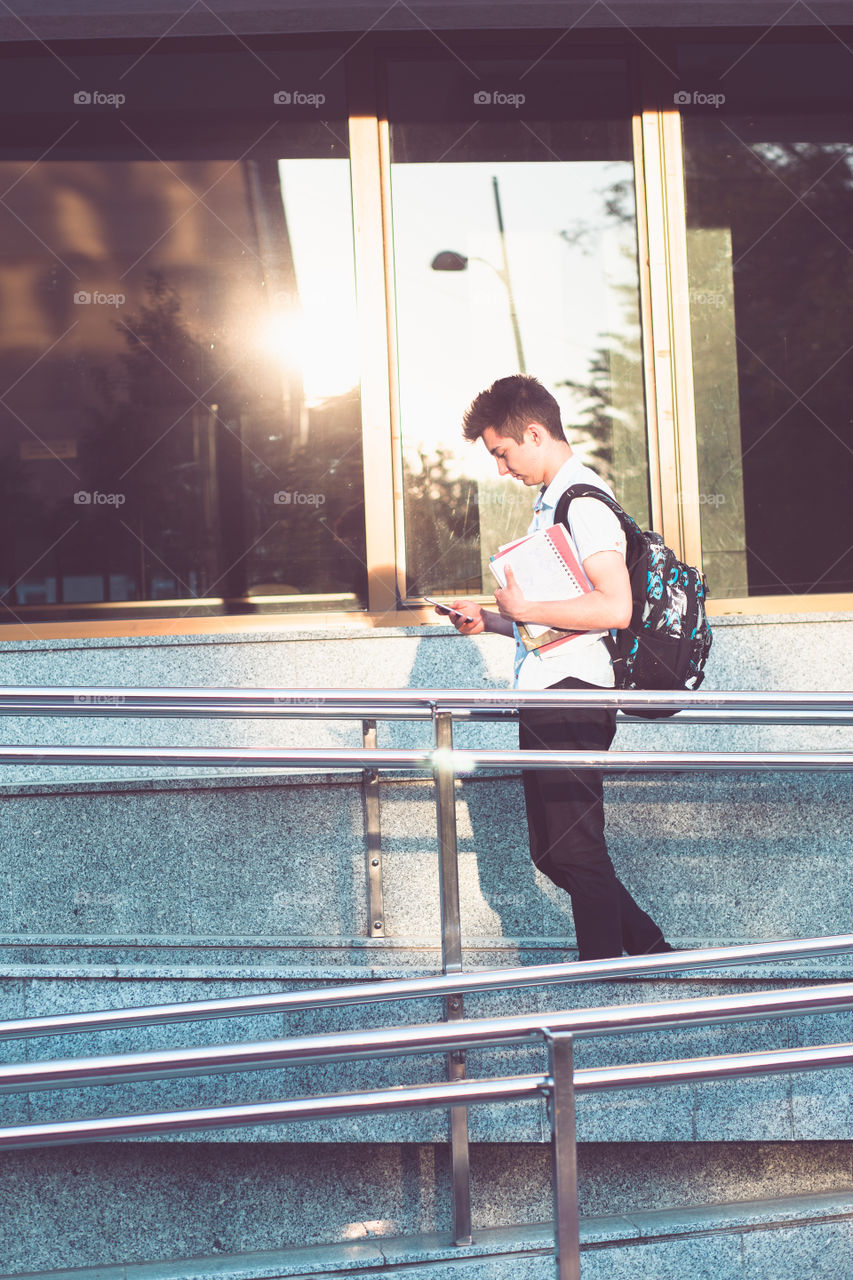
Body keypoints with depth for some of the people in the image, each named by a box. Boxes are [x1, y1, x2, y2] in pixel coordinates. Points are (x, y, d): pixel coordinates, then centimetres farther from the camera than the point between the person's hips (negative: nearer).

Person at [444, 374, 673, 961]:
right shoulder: (553, 500, 19)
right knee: (553, 853, 14)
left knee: (576, 852, -4)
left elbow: (614, 608, -24)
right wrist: (491, 621, 14)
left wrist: (524, 608, -15)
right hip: (548, 697, 10)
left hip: (571, 698, -10)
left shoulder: (583, 500, -12)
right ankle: (652, 953, 22)